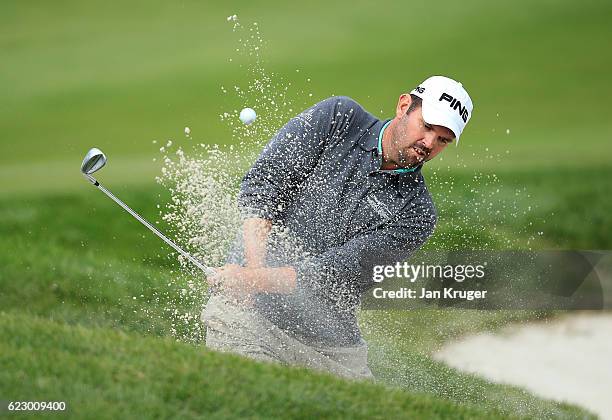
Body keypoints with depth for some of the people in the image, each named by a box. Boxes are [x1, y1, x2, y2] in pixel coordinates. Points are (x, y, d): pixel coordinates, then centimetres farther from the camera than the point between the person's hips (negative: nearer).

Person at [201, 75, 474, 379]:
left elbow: (337, 271, -12)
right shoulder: (339, 118, 2)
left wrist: (257, 280, -25)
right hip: (252, 311, -3)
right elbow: (261, 182, -5)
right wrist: (255, 267, -18)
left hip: (327, 341, 3)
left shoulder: (416, 214, 0)